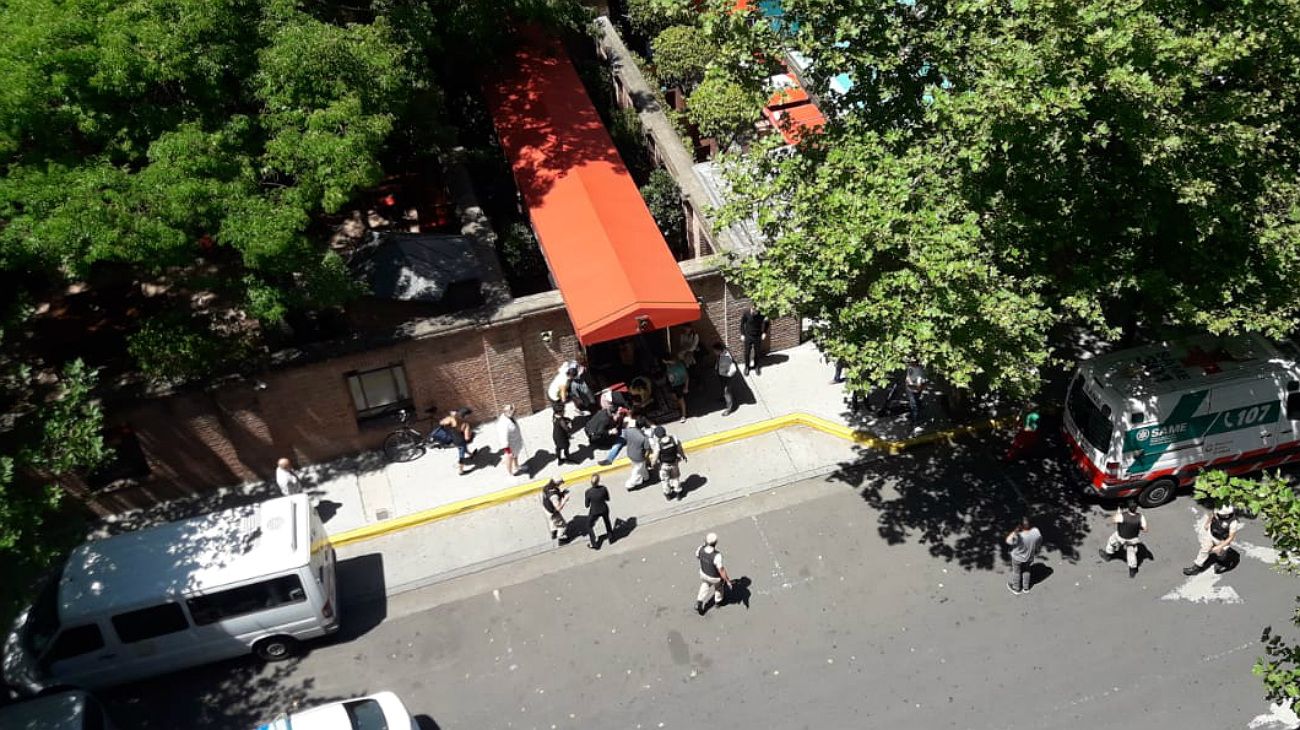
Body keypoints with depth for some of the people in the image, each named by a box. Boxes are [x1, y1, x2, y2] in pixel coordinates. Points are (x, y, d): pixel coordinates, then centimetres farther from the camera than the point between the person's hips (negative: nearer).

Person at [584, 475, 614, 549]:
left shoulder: (588, 492, -26)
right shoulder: (603, 488, -23)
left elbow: (587, 505, -14)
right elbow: (607, 499, -5)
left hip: (594, 512, -2)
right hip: (604, 510, 2)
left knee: (589, 526, 25)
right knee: (607, 521, 35)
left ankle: (594, 544, 30)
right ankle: (611, 538, 51)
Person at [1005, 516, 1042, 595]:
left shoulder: (1018, 536, -39)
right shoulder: (1036, 532, -26)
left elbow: (1008, 541, -20)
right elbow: (1039, 543, -6)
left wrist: (1015, 532, -31)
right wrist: (1036, 552, 12)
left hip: (1018, 557, -4)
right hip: (1029, 557, 4)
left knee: (1016, 572, 23)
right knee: (1026, 571, 29)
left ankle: (1016, 589, 45)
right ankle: (1026, 588, 49)